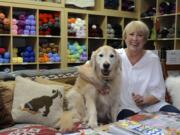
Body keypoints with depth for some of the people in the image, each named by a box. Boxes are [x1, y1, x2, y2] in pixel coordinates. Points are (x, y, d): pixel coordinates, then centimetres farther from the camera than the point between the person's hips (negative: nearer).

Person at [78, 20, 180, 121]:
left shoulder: (153, 59, 1)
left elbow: (159, 91, 2)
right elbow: (83, 69, -10)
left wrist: (144, 100, -20)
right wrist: (96, 82, -32)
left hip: (152, 105, 3)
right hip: (126, 107, -3)